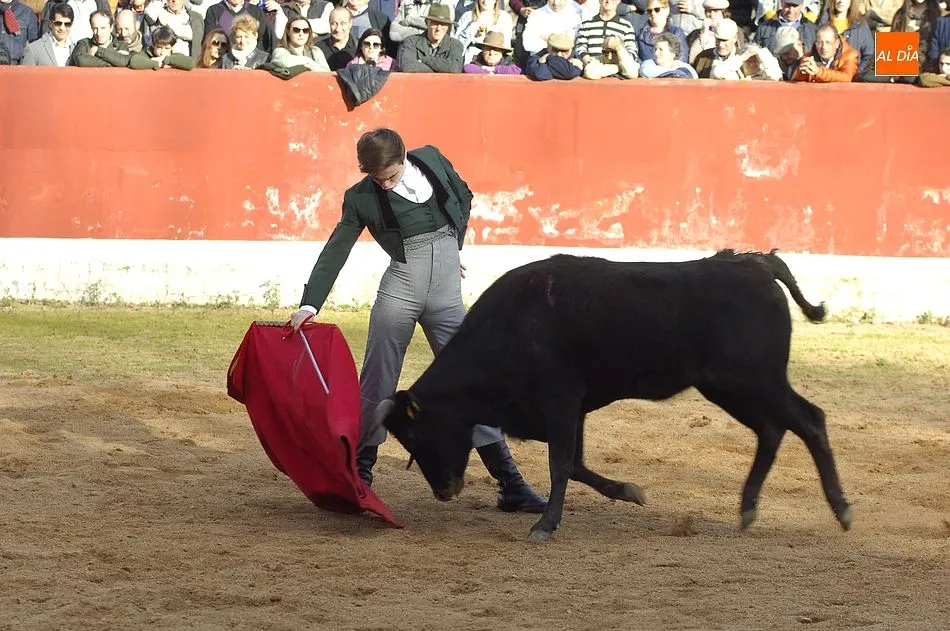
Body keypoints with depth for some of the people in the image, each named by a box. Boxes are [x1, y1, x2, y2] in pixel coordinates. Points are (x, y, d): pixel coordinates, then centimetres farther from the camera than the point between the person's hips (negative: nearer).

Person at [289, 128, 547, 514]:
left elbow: (463, 197, 21)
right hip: (399, 290, -1)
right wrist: (309, 305, -7)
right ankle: (359, 475, 17)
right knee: (376, 385, 1)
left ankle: (511, 485, -2)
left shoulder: (431, 160, 3)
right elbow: (335, 253, 0)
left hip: (447, 293, 1)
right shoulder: (361, 199, -1)